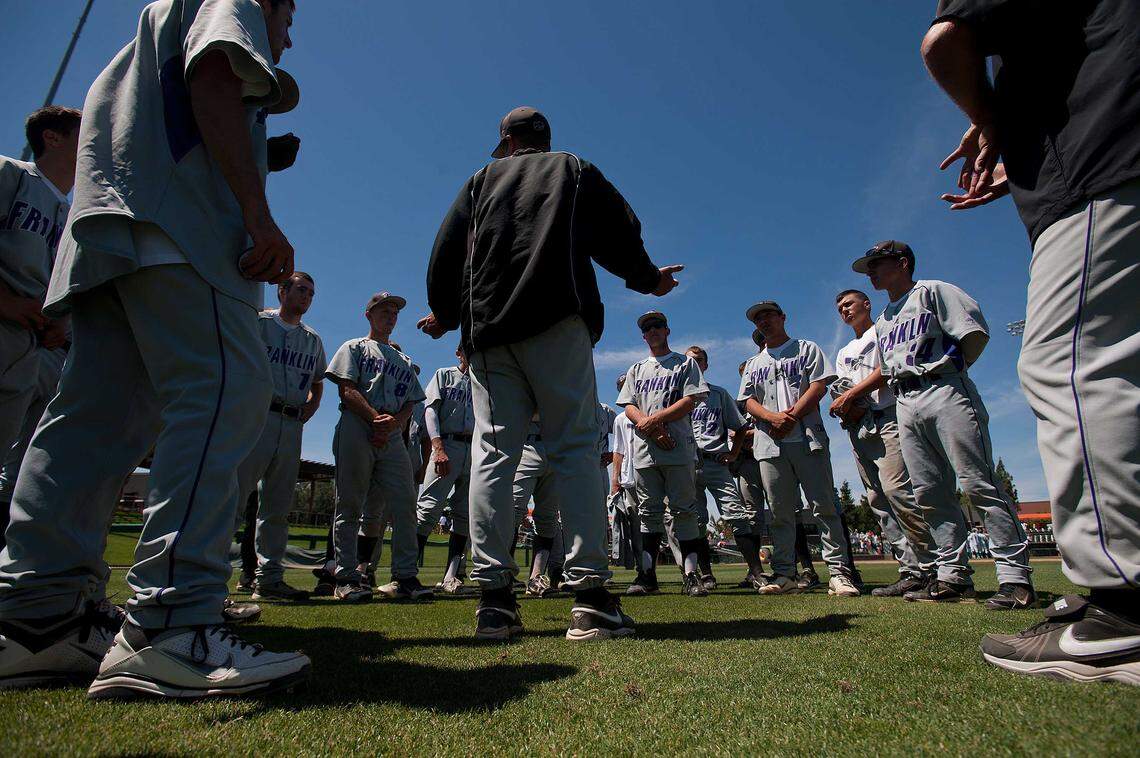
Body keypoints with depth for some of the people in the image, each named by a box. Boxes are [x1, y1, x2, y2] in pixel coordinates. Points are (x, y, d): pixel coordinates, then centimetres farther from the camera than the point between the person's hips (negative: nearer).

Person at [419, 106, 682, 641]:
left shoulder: (482, 180, 25)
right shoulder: (574, 169, 22)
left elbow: (445, 252, 18)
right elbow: (619, 233, 14)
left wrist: (444, 314, 31)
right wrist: (648, 279, 30)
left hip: (487, 331, 2)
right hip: (558, 322, -2)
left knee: (492, 453, -2)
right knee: (574, 448, -8)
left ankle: (494, 598, -7)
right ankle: (590, 599, -14)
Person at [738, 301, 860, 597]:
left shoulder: (807, 348, 14)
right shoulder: (754, 363, 24)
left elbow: (819, 385, 0)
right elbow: (748, 401, 12)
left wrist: (791, 417, -12)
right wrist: (774, 417, -10)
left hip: (807, 438, -3)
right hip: (769, 443, 3)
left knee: (824, 505, -7)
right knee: (780, 513, 4)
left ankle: (839, 572, -4)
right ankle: (784, 574, 8)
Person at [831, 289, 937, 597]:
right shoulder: (844, 353, 30)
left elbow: (889, 369, -7)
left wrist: (851, 394, -10)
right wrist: (845, 409, -2)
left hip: (886, 418, -7)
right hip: (857, 428, 7)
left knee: (895, 489, -21)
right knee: (877, 501, 0)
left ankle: (935, 565, -13)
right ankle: (912, 571, 3)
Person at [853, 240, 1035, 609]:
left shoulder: (932, 291, 6)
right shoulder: (883, 321, 27)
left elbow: (976, 334, -4)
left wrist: (950, 371, -1)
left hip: (945, 392, -7)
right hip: (905, 403, 7)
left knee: (979, 484, -10)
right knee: (930, 492, 3)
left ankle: (1015, 576, -5)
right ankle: (954, 576, 7)